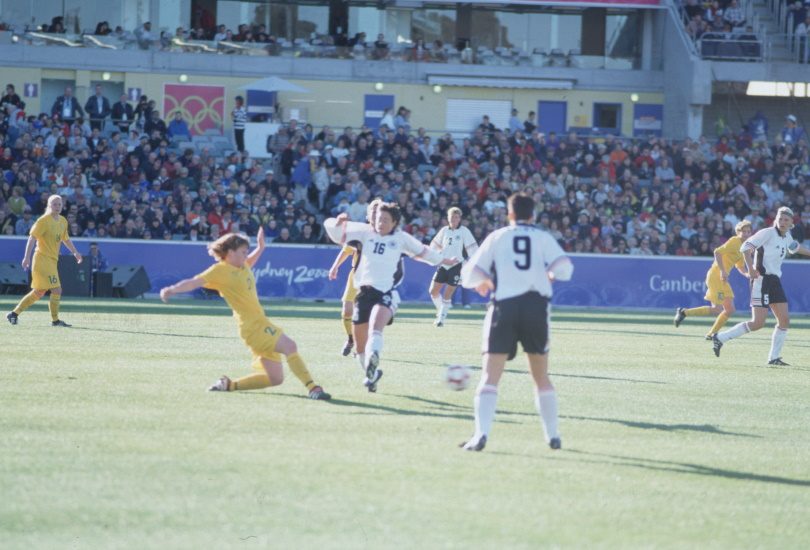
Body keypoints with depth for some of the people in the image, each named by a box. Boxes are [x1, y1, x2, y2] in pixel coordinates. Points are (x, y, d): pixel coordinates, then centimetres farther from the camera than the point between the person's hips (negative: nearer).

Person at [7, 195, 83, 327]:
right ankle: (55, 320, -3)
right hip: (43, 259, -9)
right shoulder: (44, 220, -10)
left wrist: (75, 252, 21)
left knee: (38, 293, 12)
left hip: (52, 261, 9)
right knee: (57, 290, -12)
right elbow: (32, 238, -14)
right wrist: (27, 257, -21)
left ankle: (14, 313, 19)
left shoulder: (63, 221, 13)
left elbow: (65, 239, 29)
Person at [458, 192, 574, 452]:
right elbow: (564, 268, -4)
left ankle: (481, 433, -24)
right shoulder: (543, 237, 9)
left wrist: (483, 282, 28)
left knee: (490, 376, -6)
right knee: (542, 378, 17)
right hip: (537, 305, 1)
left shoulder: (497, 237, 9)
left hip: (504, 306, -1)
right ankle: (553, 435, 19)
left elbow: (470, 274, 5)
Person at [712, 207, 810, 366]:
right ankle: (720, 338, -4)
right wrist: (751, 268, -28)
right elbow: (746, 247, -19)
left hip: (775, 281, 9)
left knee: (784, 320, 3)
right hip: (762, 280, -9)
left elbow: (794, 247, 37)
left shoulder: (786, 236, 12)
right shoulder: (768, 233, -12)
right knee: (758, 323, -14)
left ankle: (774, 357, 10)